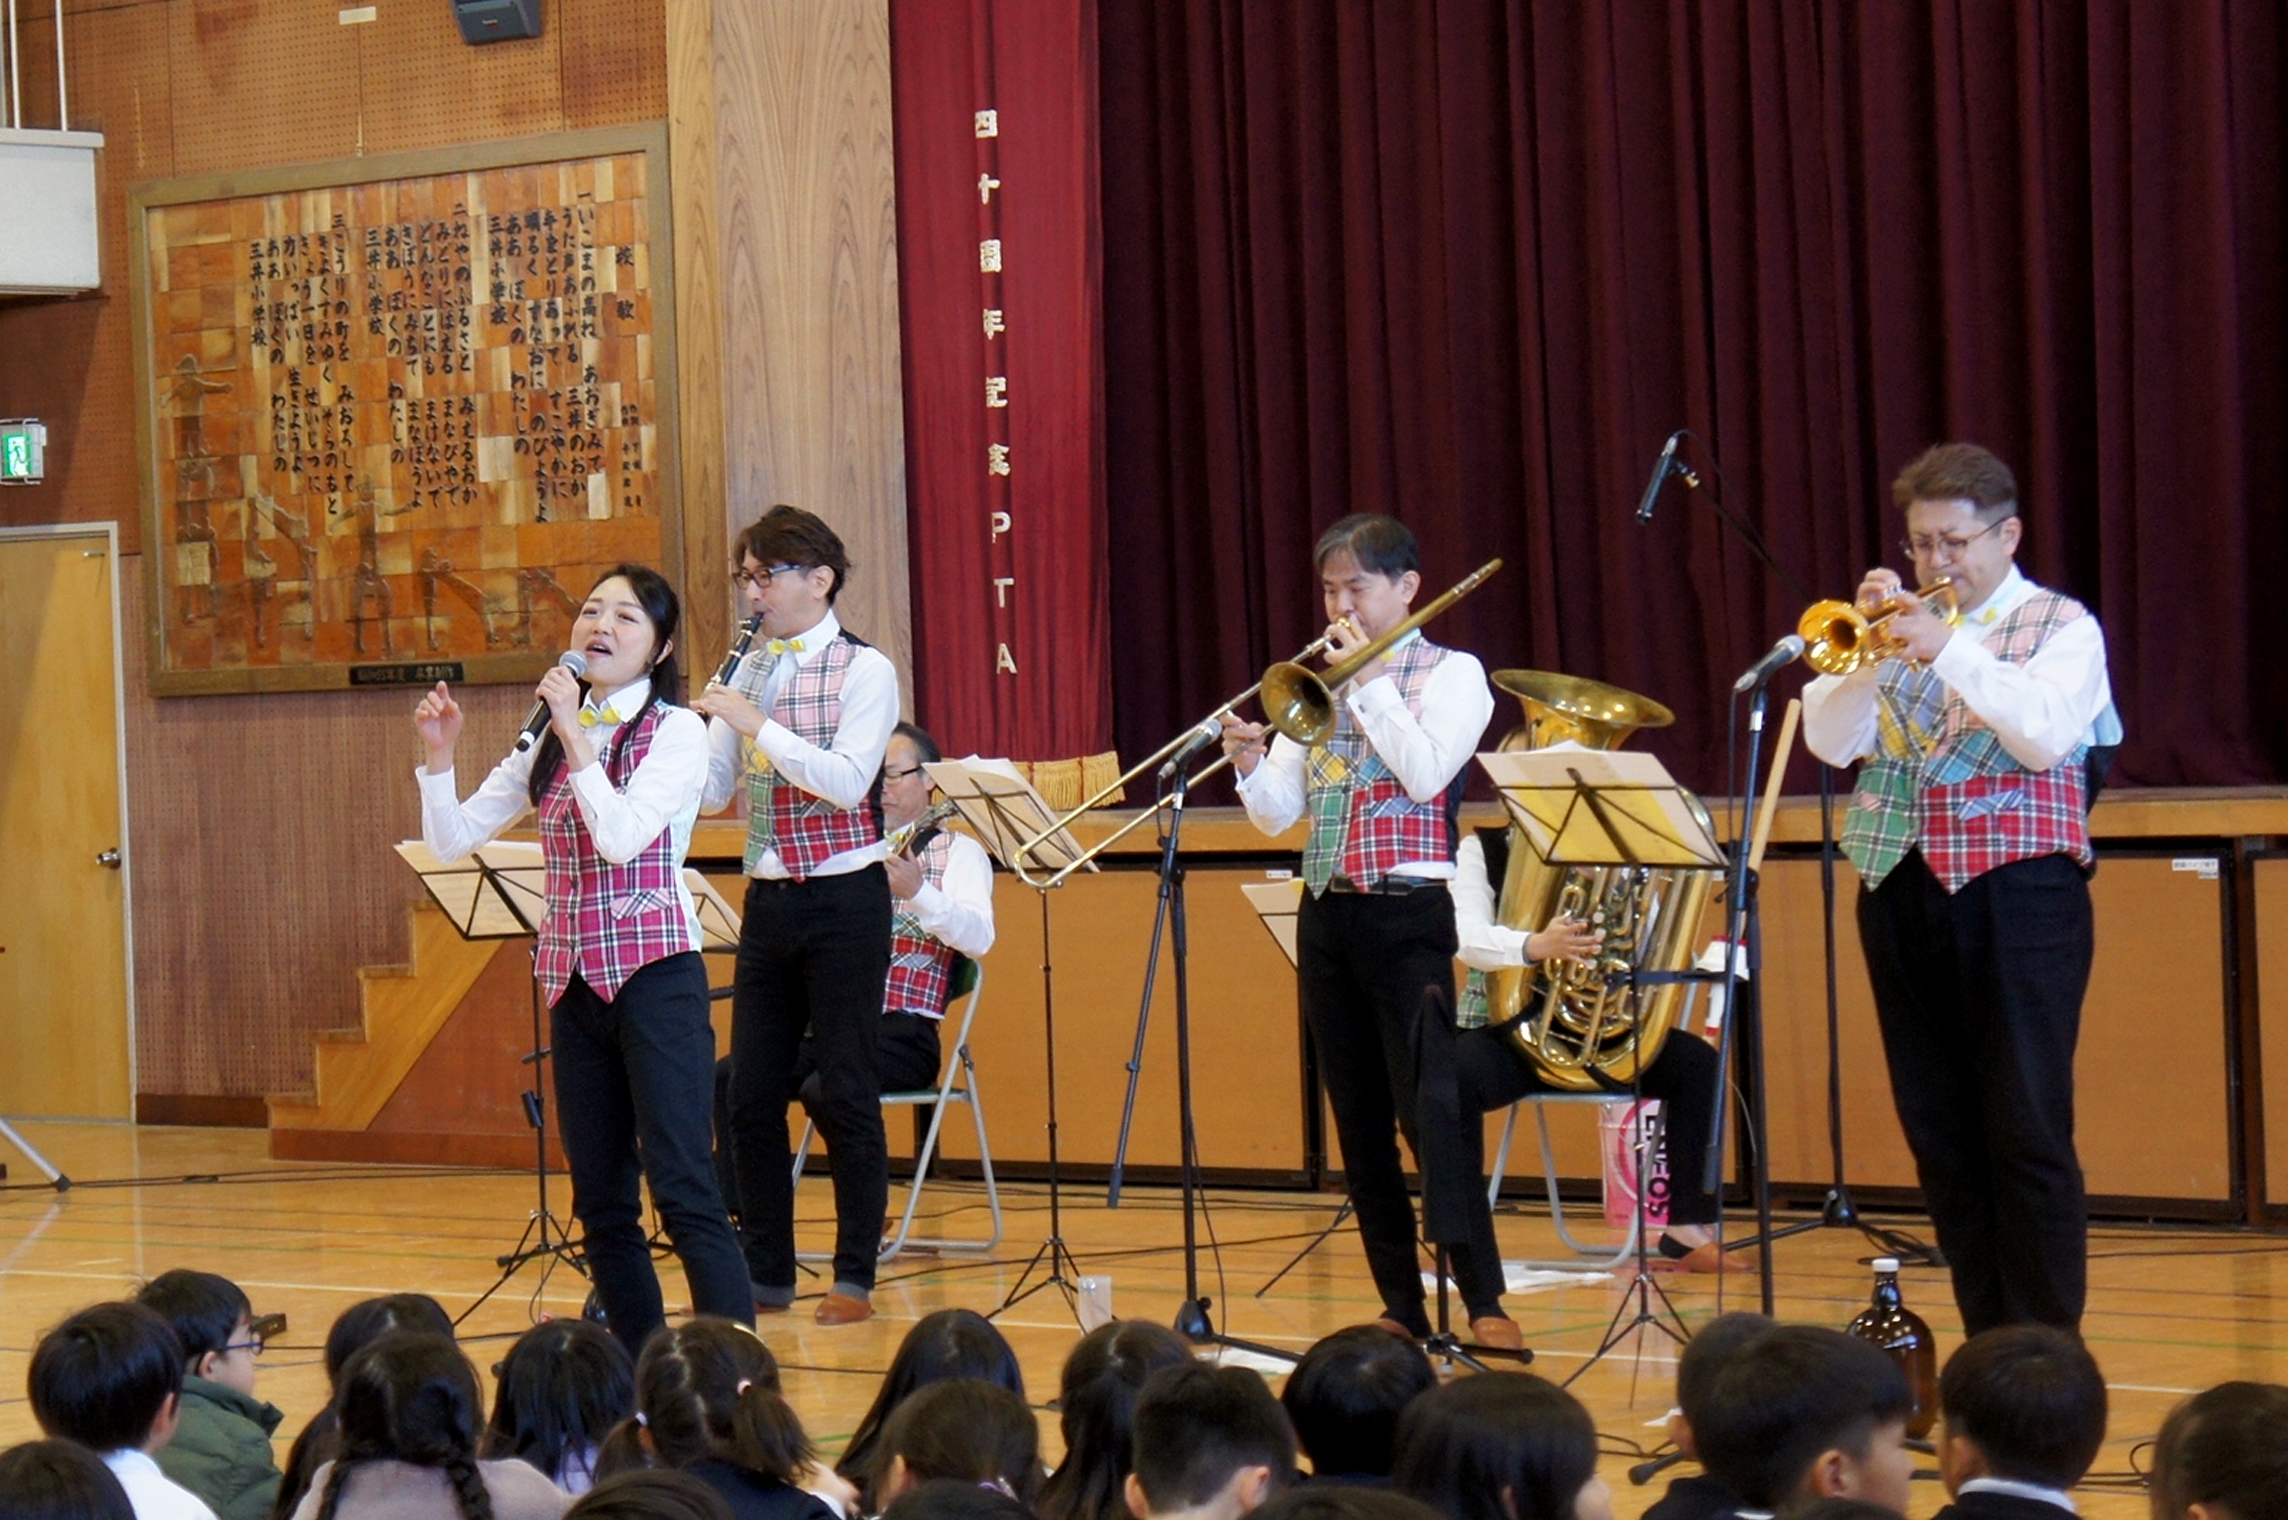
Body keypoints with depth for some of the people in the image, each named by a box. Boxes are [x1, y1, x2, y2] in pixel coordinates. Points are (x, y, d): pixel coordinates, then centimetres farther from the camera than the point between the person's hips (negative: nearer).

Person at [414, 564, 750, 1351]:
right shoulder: (548, 739, 13)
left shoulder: (676, 730, -4)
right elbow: (452, 840, 12)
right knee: (601, 1202, 7)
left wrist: (576, 737, -16)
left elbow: (622, 837, -19)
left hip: (655, 975, -6)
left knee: (682, 1190, -13)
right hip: (576, 981, 6)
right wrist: (438, 756, -3)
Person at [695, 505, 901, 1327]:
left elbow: (847, 782, -20)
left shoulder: (864, 670, -7)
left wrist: (755, 722, -22)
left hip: (842, 898, -6)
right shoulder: (748, 673, 10)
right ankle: (765, 1273, 15)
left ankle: (855, 1277, 5)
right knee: (751, 1095, 6)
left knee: (846, 1094, -3)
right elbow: (712, 791, 11)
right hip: (767, 898, 6)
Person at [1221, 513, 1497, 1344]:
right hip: (1325, 916, 6)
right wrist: (1250, 764, -10)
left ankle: (1485, 1303, -11)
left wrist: (1367, 682, -12)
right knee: (1359, 1124, 6)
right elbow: (1277, 815, 10)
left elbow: (1425, 772, -17)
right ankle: (1401, 1307, 10)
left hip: (1406, 915, -6)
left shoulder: (1450, 674, 0)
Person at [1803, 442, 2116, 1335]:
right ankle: (1987, 1346, 13)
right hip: (1902, 895, 5)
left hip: (2017, 899, -5)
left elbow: (2045, 734, -15)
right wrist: (1871, 651, -12)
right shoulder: (1896, 628, 14)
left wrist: (1948, 650, -20)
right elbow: (1830, 741, 3)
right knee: (1940, 1137, 6)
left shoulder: (2061, 627, 2)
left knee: (2029, 1136, -6)